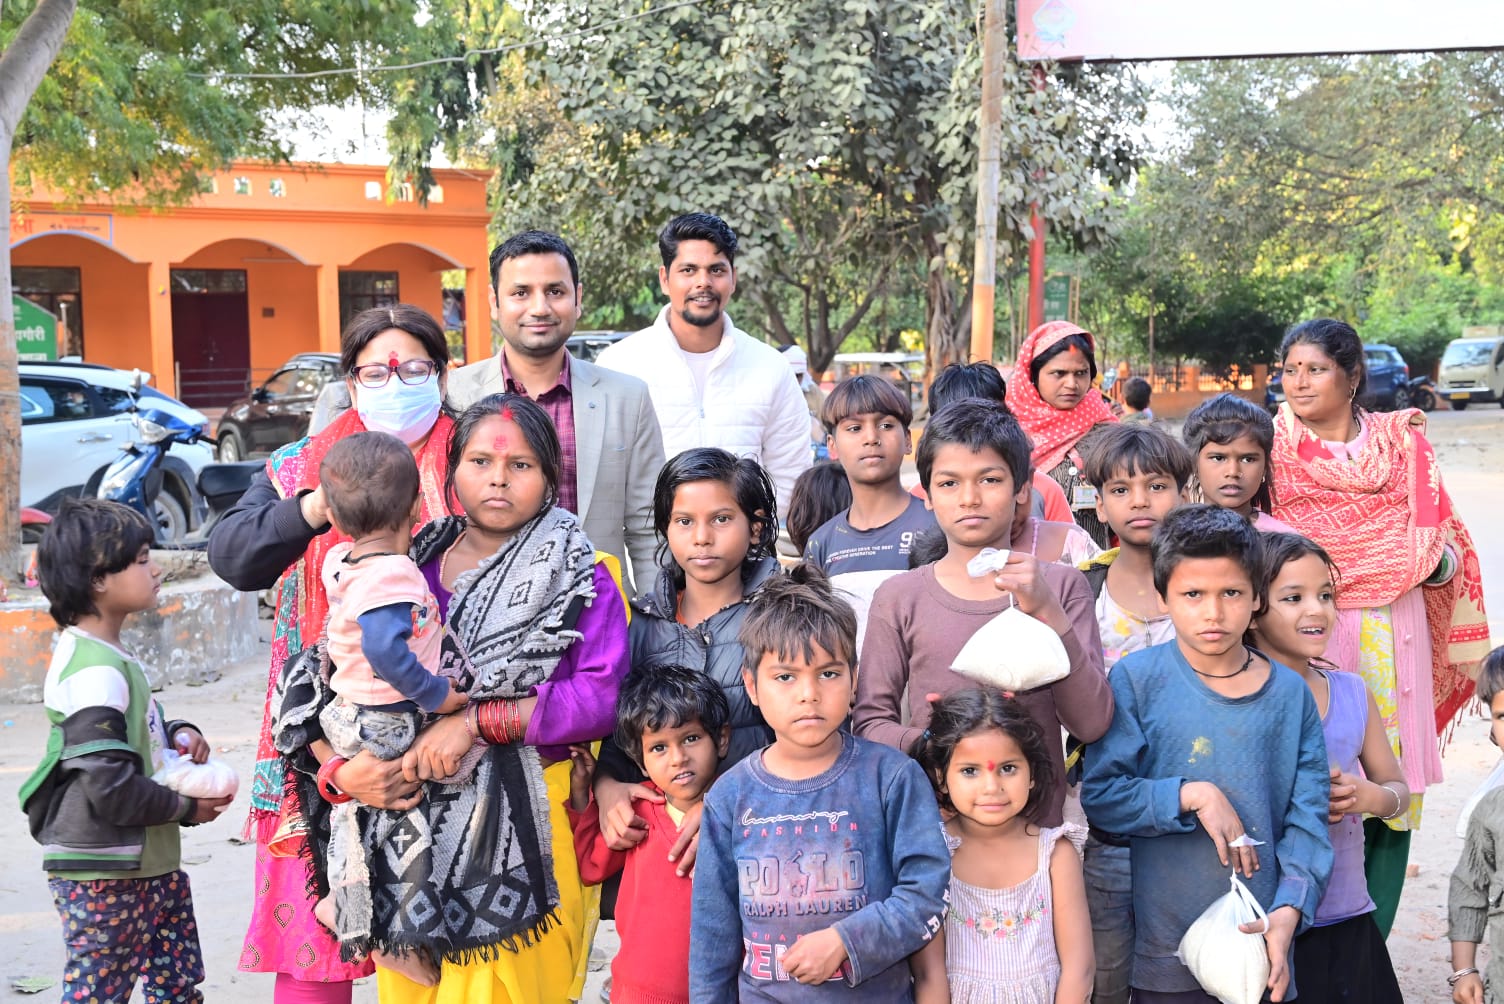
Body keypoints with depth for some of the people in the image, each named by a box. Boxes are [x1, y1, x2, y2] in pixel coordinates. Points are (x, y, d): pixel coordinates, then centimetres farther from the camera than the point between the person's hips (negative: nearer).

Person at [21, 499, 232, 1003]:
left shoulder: (109, 657, 9)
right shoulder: (94, 672, -23)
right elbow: (110, 787, -25)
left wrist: (177, 734, 4)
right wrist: (187, 807, -12)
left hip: (145, 864, 10)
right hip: (101, 873, -10)